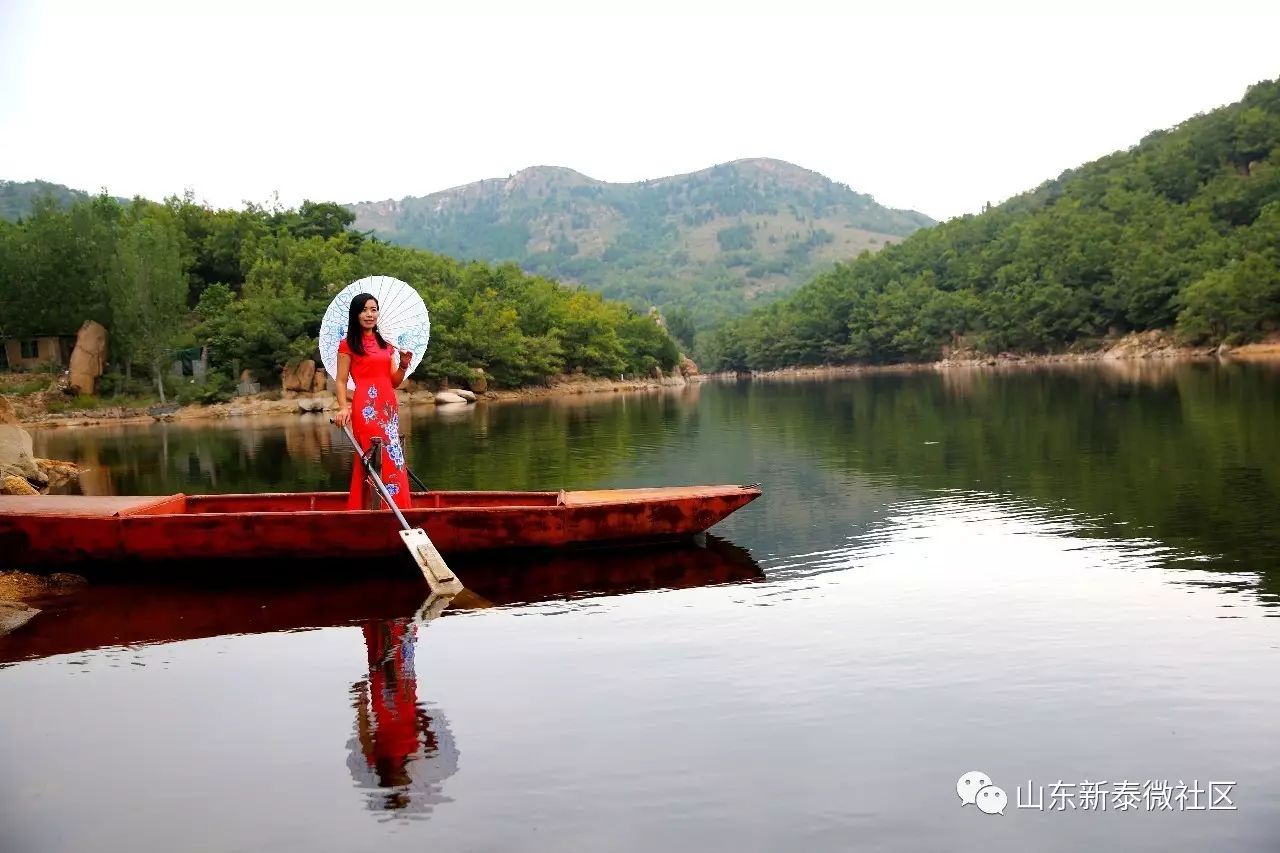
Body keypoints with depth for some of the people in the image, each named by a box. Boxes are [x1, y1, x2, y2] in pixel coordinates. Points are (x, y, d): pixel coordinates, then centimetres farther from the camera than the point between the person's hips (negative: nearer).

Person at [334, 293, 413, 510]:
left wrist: (403, 365, -2)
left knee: (391, 458, 5)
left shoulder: (386, 344, 17)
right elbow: (341, 381, -2)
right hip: (366, 407, -6)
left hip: (388, 406, 6)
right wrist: (343, 408, -17)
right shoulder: (348, 344, 2)